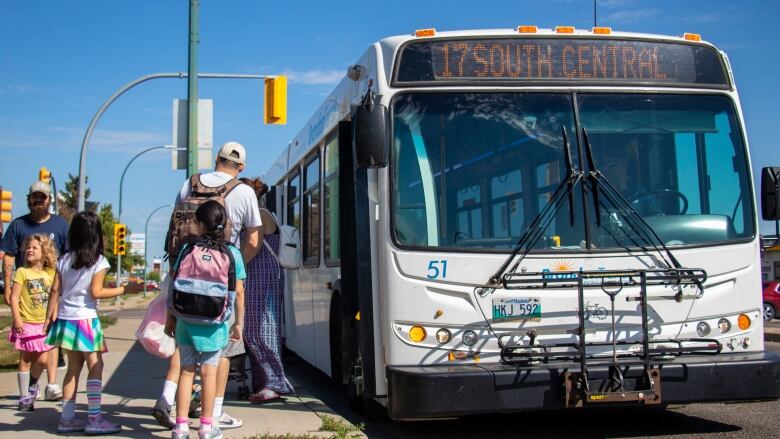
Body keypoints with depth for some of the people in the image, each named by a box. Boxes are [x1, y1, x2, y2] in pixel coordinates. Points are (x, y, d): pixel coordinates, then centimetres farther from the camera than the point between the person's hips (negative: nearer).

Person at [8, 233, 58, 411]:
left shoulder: (50, 274, 6)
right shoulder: (22, 272, -6)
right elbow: (14, 297, -9)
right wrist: (17, 319, -16)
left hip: (44, 324, 3)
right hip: (26, 323, -3)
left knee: (42, 360, 4)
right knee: (26, 359, 3)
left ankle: (32, 384, 33)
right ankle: (24, 397, 12)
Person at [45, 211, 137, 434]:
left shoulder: (64, 259, 7)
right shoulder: (98, 261, -9)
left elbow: (55, 290, 7)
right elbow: (96, 292, -13)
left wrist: (51, 315, 15)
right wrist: (124, 289, -7)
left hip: (65, 319, 6)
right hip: (85, 319, -6)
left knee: (74, 367, 13)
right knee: (95, 366, 0)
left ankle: (67, 418, 15)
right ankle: (94, 418, -2)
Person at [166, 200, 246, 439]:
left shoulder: (188, 249, -3)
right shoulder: (233, 254, -3)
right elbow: (238, 293, -1)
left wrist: (171, 318, 10)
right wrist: (238, 323, 9)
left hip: (187, 321, 1)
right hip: (215, 324, -1)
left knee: (186, 371, 9)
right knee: (209, 372, 7)